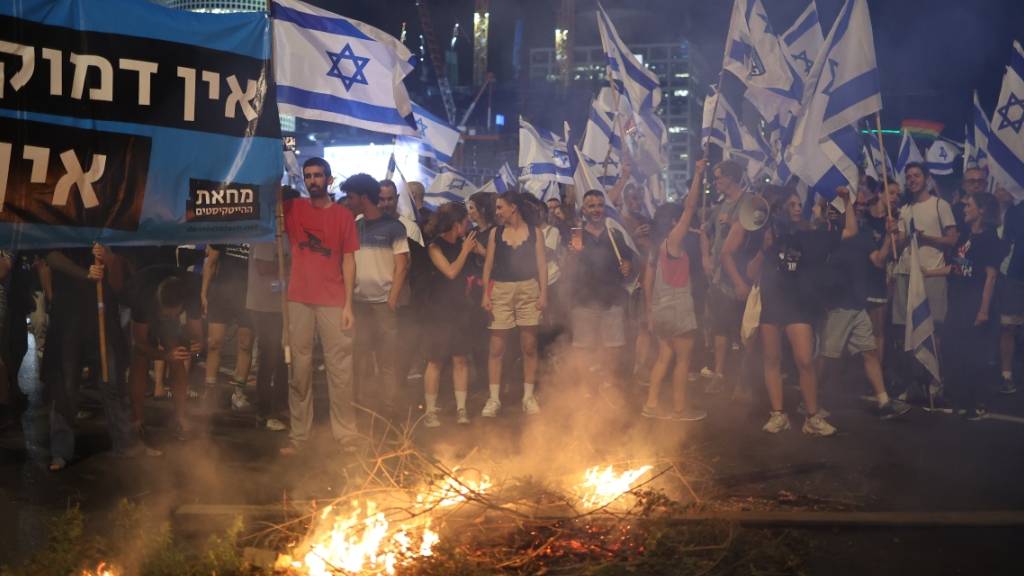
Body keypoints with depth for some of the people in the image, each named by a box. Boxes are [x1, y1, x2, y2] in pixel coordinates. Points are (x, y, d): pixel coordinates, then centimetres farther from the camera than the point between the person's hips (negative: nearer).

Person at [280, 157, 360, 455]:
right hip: (299, 301, 1)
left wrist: (348, 304, -3)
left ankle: (346, 431, 8)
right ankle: (299, 433, 10)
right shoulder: (292, 208, 7)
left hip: (333, 302, -1)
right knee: (299, 368, 5)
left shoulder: (343, 215, 4)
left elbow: (348, 261, 3)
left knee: (339, 368, 0)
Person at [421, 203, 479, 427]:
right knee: (436, 360, -1)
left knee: (461, 359, 3)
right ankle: (430, 411, 5)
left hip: (460, 308, 5)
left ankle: (461, 409, 9)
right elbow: (451, 272, -18)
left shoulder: (463, 243, 6)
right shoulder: (435, 246, -9)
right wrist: (465, 251, -12)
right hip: (439, 310, -5)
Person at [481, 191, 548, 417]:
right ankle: (494, 398, 4)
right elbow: (488, 264, 4)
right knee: (496, 348, -1)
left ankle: (528, 396, 13)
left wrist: (544, 293, -6)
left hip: (528, 290, -1)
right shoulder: (495, 232, 7)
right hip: (500, 291, 1)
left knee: (529, 347, 3)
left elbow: (542, 264, 1)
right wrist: (485, 294, -4)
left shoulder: (534, 232, 3)